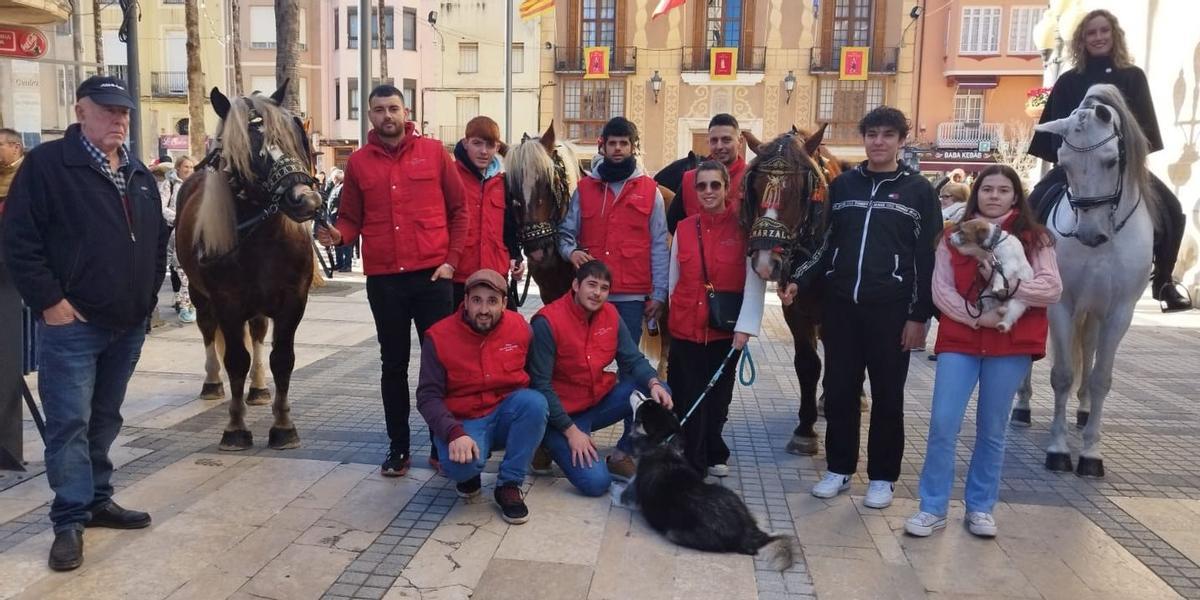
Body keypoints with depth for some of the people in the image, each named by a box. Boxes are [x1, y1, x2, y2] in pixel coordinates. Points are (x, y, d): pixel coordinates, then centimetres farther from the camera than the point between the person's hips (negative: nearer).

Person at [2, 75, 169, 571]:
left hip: (129, 323, 7)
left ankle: (98, 500, 28)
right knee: (69, 423, -2)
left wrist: (150, 292, 11)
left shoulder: (139, 174, 12)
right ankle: (70, 521, 7)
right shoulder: (46, 164, -8)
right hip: (72, 323, -6)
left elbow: (158, 238, 20)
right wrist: (49, 301, -16)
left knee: (105, 418, 16)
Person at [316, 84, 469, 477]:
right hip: (383, 279, 2)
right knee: (394, 364, 10)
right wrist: (338, 234, -14)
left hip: (432, 274, -1)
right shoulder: (358, 162, 7)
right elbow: (351, 219, 9)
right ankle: (398, 447, 21)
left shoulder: (434, 152, 3)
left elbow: (459, 210, 4)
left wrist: (451, 260, -4)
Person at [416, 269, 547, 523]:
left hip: (507, 415, 3)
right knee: (459, 464, -34)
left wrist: (529, 407, -13)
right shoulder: (439, 336, -11)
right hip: (464, 422, -2)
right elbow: (428, 397, -12)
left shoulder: (520, 327, -5)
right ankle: (469, 472, 8)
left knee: (535, 401, -31)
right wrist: (454, 433, -28)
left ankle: (508, 485, -13)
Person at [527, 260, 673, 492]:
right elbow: (540, 385, -19)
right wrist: (570, 430, -21)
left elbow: (633, 359, 0)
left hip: (600, 401, 6)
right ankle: (549, 443, 8)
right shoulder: (547, 322, -20)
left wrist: (653, 383, -23)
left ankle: (621, 458, 5)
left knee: (659, 395, -12)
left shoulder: (610, 314, -3)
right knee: (596, 482, -21)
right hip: (562, 413, -6)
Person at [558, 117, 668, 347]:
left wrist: (658, 294, 1)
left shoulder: (650, 191, 5)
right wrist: (571, 251, -11)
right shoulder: (584, 188, 9)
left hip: (632, 295, -1)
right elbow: (566, 231, 12)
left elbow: (659, 247, 5)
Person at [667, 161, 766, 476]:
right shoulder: (683, 228, 4)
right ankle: (692, 464, 17)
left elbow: (755, 280, -10)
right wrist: (663, 316, 11)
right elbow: (673, 278, 10)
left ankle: (713, 455, 35)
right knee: (686, 399, 4)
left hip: (725, 331, -2)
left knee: (718, 397, 14)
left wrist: (745, 326, -17)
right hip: (685, 328, 2)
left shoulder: (743, 228, -6)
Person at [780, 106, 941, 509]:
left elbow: (928, 257, -2)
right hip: (841, 305, 3)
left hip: (890, 309, -3)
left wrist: (919, 315, -7)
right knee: (839, 391, 9)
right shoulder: (843, 185, 9)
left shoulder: (918, 190, 1)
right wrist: (799, 280, -1)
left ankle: (882, 476, 20)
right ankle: (839, 468, 24)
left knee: (887, 396, 7)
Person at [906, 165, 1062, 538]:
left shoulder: (1033, 237, 4)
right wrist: (976, 315, -16)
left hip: (1011, 345, 0)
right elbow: (940, 290, -1)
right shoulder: (954, 236, 7)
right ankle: (933, 508, 5)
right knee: (943, 424, -5)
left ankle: (980, 507, 21)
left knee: (992, 430, 9)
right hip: (959, 340, 0)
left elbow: (1052, 289, -5)